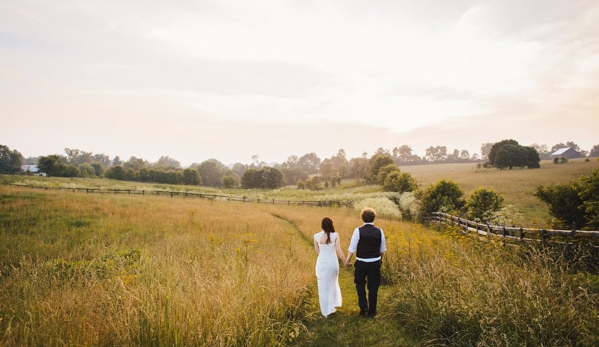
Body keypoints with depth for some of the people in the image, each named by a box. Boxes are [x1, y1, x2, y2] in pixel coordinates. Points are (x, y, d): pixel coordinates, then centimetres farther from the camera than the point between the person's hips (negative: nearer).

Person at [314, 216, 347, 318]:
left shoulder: (316, 236, -6)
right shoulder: (335, 235, -8)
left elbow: (317, 251, 2)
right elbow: (338, 250, -11)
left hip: (322, 263, -1)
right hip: (333, 262, 1)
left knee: (323, 288, 9)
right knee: (333, 283, 25)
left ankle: (326, 311, 14)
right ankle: (332, 305, 33)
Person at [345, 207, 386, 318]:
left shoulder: (358, 230, -12)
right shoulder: (379, 231, -4)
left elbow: (352, 248, -10)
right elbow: (382, 249, 6)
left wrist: (348, 260, 0)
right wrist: (381, 259, 23)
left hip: (361, 263, -2)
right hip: (375, 263, 2)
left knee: (360, 283, 21)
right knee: (373, 287, 13)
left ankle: (363, 306, 11)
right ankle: (372, 312, 22)